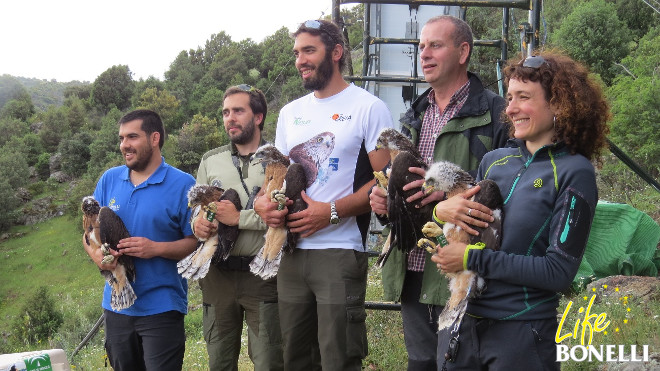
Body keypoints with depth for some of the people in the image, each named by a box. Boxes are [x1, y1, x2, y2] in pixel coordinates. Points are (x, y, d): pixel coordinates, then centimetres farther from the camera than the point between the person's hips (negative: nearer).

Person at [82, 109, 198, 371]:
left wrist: (156, 248, -23)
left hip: (161, 308, -5)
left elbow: (197, 241, -8)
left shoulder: (182, 184, -7)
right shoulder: (109, 180, 6)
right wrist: (96, 254, -12)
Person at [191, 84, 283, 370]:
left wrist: (239, 218, -15)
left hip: (262, 275, -4)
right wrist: (197, 222, -6)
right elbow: (196, 208, 17)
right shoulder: (210, 161, 14)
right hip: (218, 274, 5)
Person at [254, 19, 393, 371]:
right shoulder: (290, 113, 17)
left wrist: (331, 212, -17)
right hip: (292, 252, 6)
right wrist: (263, 201, 0)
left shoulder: (368, 107, -2)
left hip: (341, 252, -6)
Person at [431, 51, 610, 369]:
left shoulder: (574, 173, -10)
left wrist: (472, 259, -16)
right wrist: (443, 213, -9)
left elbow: (559, 271, -15)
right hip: (460, 323, 5)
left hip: (521, 331, -5)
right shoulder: (494, 161, 6)